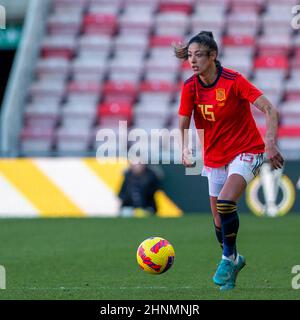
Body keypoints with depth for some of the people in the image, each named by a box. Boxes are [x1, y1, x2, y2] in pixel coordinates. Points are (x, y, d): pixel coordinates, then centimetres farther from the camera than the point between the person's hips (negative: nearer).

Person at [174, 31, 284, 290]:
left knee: (225, 203, -27)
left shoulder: (233, 81, -19)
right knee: (219, 221, 8)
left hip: (246, 151, -5)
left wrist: (271, 143, -33)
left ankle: (228, 258, -7)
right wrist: (184, 152, -17)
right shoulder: (190, 88, -6)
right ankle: (234, 260, 35)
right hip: (214, 158, 5)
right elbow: (183, 125, 2)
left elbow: (270, 110, -21)